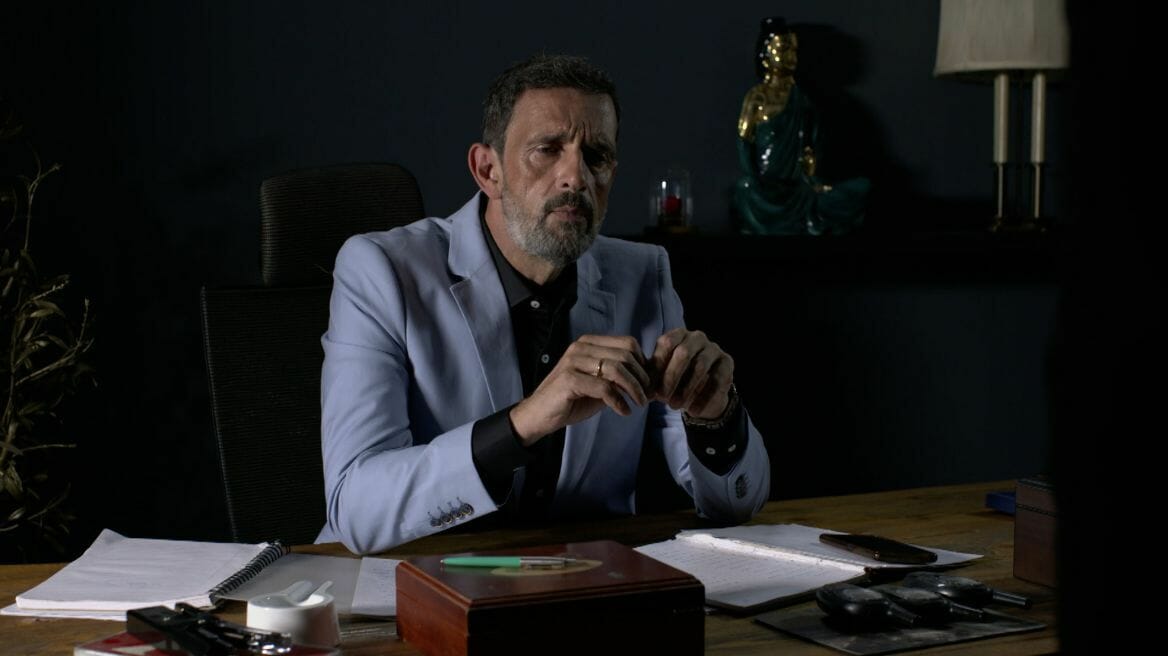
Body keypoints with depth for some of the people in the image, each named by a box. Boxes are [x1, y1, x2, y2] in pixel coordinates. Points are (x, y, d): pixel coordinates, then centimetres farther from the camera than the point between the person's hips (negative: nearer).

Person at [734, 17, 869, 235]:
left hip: (794, 186, 5)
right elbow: (744, 143, -8)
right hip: (762, 191, -5)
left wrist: (813, 181, -5)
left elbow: (808, 147, 9)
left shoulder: (799, 99, 11)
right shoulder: (757, 96, -4)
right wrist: (755, 188, -16)